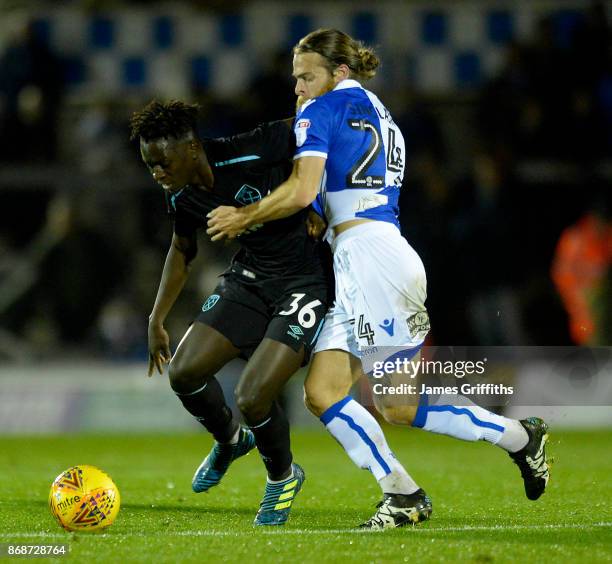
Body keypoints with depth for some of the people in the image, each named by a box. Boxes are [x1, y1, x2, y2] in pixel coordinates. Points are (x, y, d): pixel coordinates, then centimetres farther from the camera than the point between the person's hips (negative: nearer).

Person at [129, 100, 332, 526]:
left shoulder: (252, 153, -26)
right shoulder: (182, 198, -3)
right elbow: (183, 251, 17)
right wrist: (156, 320, 19)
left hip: (307, 279, -7)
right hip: (250, 277, 7)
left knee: (252, 397, -17)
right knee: (184, 372, -4)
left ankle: (283, 476, 14)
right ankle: (229, 441, 28)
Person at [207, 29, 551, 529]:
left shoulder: (322, 111, -1)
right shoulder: (380, 117, 25)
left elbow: (301, 192, -13)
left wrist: (241, 219, 0)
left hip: (372, 256, -9)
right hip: (354, 268, 9)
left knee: (398, 407, -7)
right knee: (321, 393, 3)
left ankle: (521, 437, 2)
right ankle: (404, 495, 2)